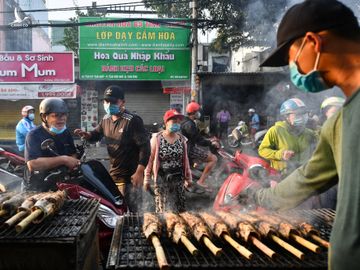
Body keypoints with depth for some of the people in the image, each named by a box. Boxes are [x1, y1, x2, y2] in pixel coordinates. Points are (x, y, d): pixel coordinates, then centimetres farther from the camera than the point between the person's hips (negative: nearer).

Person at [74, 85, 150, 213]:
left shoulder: (132, 121, -15)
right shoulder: (106, 120, 8)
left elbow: (145, 146, -18)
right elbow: (96, 135, 25)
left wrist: (139, 172, -22)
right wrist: (85, 134, 0)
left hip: (131, 177, -8)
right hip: (113, 176, 8)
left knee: (134, 212, -1)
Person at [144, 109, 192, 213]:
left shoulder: (182, 139, 5)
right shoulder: (157, 138, -7)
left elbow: (185, 160, 12)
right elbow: (150, 159, -5)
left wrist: (188, 178, 13)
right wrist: (147, 179, -5)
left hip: (178, 179, 4)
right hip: (162, 179, -4)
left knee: (180, 209, 7)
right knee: (162, 209, 2)